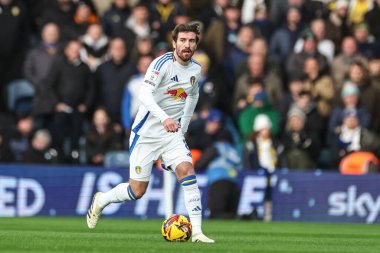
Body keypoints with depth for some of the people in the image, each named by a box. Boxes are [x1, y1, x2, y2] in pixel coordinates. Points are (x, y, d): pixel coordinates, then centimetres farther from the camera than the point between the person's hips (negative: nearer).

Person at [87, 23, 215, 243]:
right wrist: (164, 118, -45)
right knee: (137, 191, 1)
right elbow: (145, 95, -31)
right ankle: (100, 201, 31)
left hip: (172, 133, 5)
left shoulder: (196, 70, 3)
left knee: (187, 171, -18)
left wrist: (183, 129, 19)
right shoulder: (163, 63, -18)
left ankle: (197, 231, -18)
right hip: (146, 133, -5)